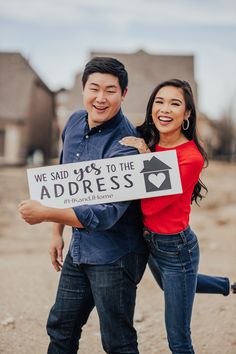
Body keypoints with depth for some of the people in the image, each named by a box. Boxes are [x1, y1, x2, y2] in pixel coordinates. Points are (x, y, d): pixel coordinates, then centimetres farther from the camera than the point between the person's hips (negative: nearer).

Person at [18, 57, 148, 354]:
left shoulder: (125, 145, -23)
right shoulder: (74, 123, 2)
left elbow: (106, 214, -27)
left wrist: (45, 214, -21)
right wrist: (57, 232, 14)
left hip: (113, 256, -7)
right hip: (78, 249, 8)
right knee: (60, 329, 23)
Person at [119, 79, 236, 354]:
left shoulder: (191, 158, -24)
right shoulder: (146, 142, -4)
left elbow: (150, 205, -28)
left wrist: (144, 158, -28)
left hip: (176, 248, -8)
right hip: (149, 241, 8)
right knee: (169, 286, 38)